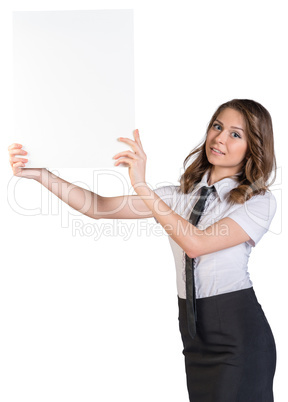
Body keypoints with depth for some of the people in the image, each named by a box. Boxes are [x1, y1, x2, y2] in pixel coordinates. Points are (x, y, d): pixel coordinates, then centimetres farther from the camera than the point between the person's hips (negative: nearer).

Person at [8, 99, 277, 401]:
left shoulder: (259, 201, -7)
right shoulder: (182, 194, 9)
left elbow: (195, 244, -22)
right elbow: (99, 208, 1)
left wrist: (141, 186, -27)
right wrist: (40, 175, -10)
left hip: (236, 331, -5)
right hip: (193, 329, 5)